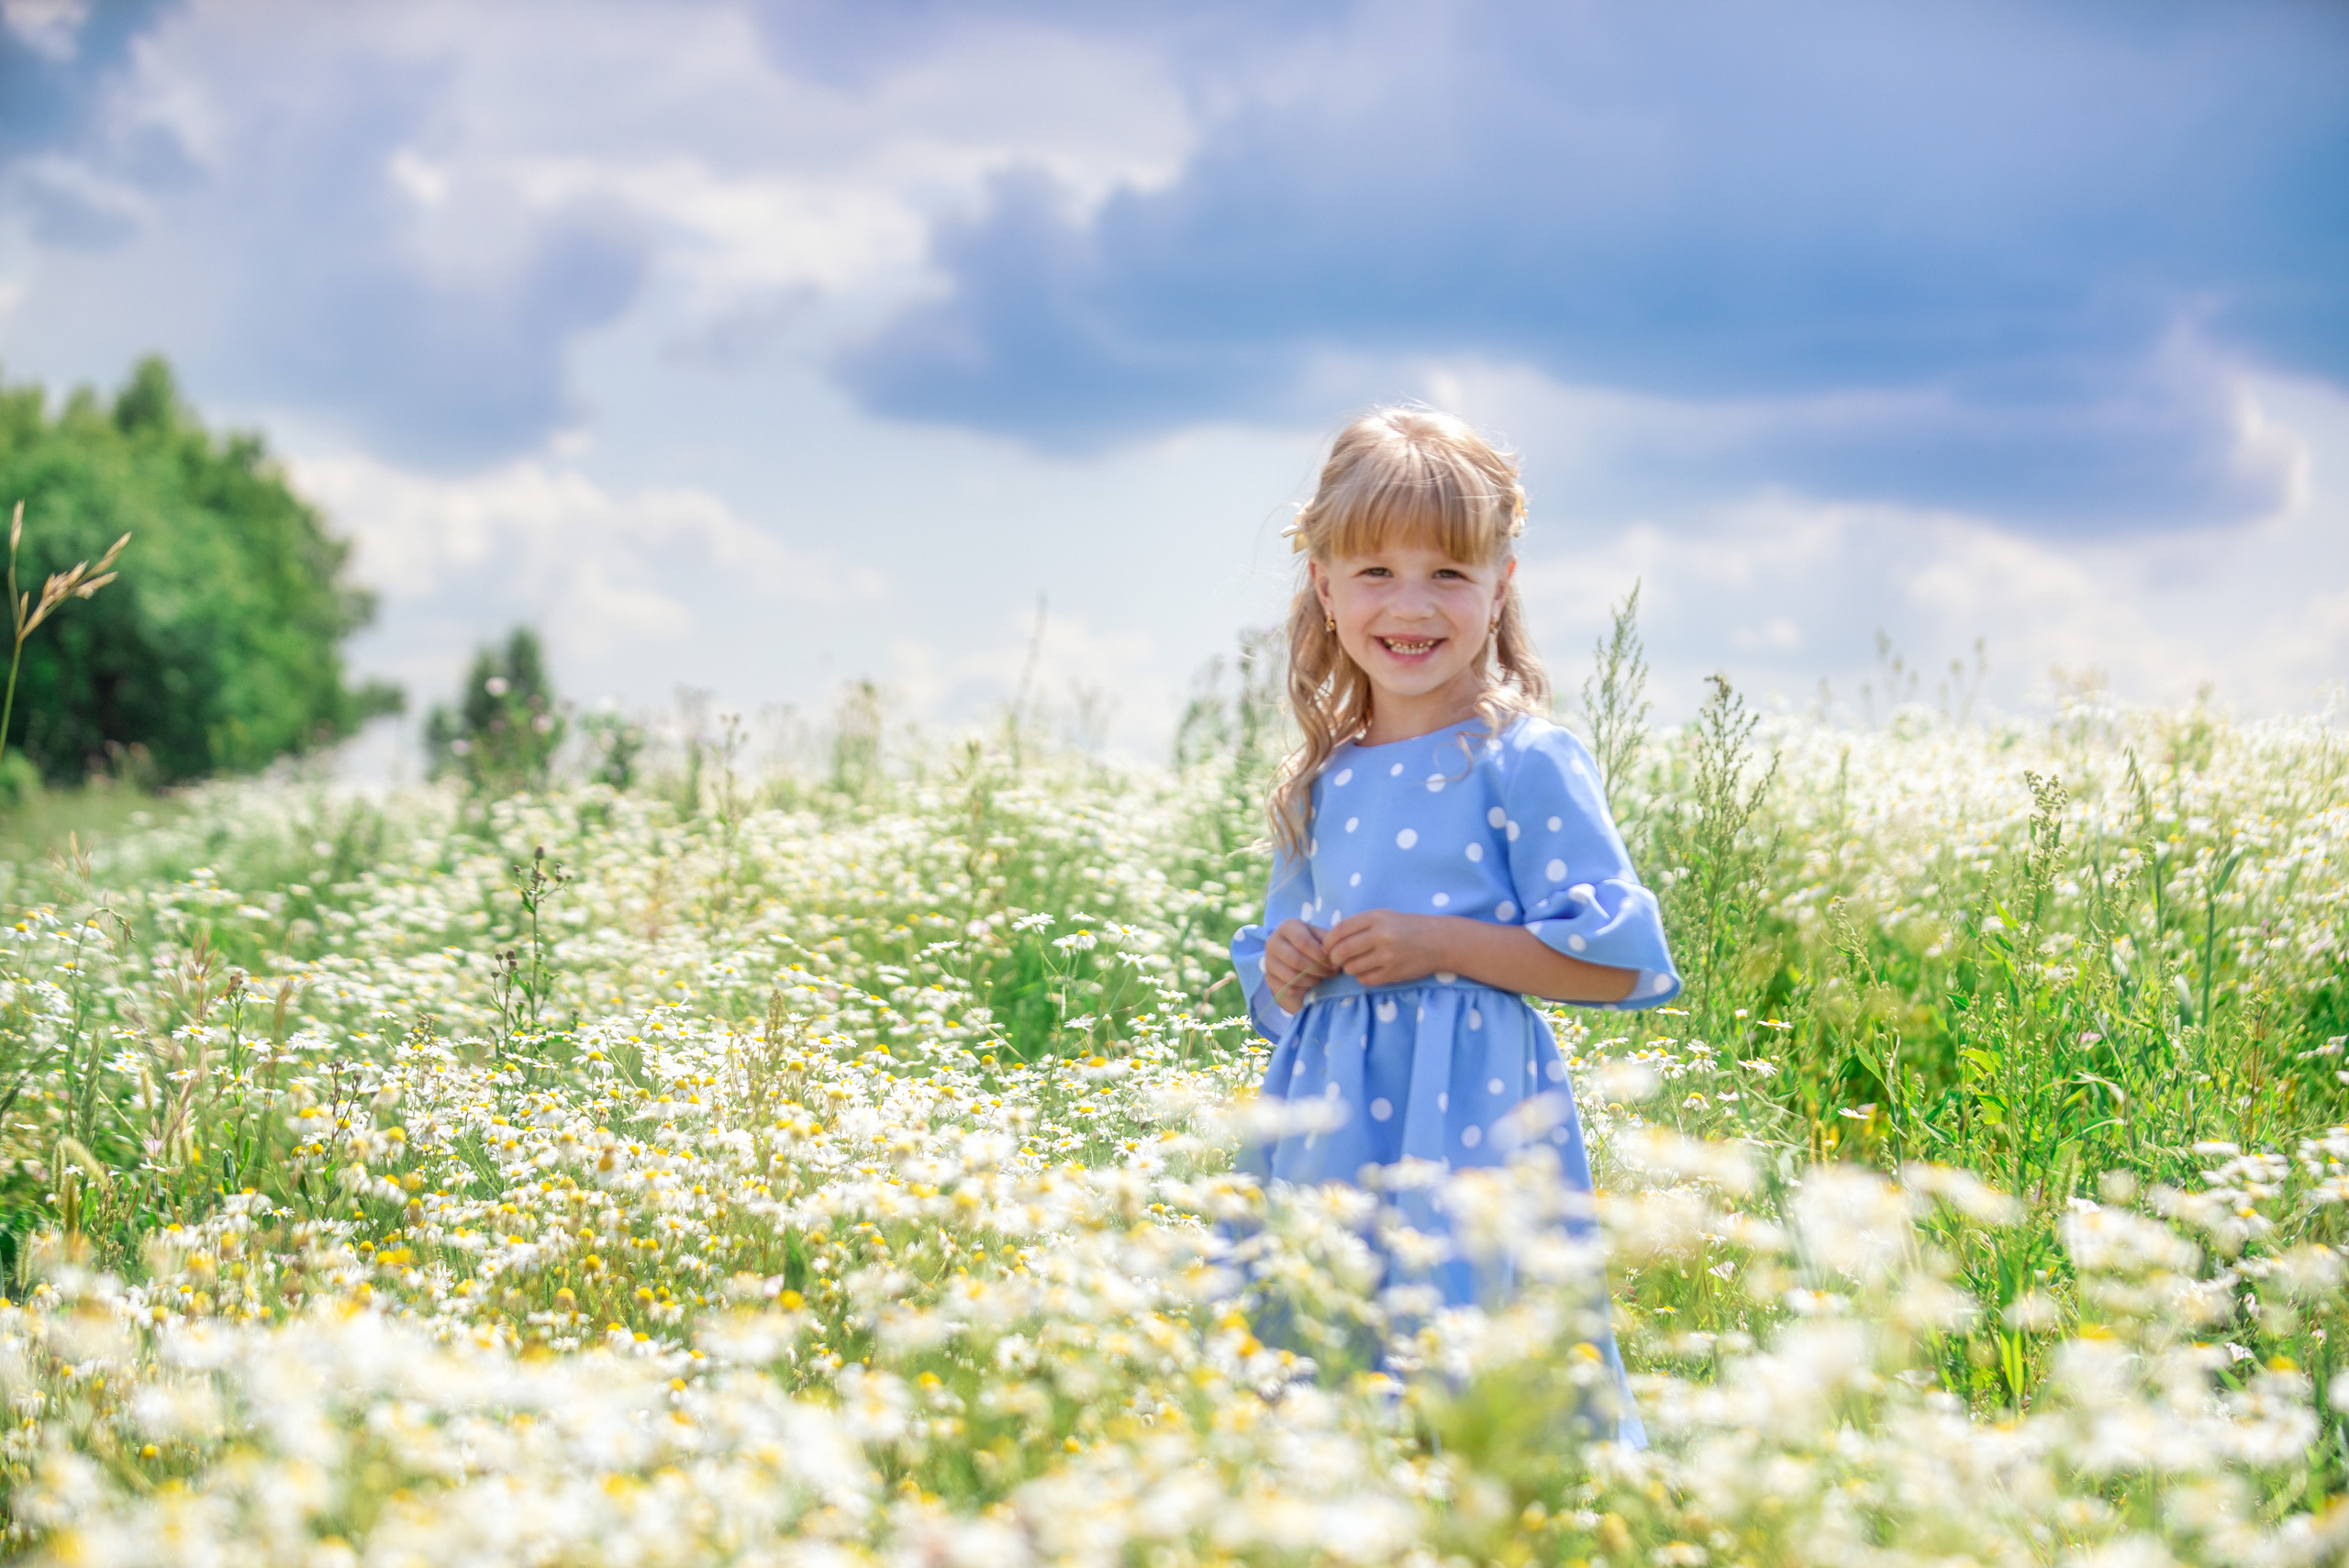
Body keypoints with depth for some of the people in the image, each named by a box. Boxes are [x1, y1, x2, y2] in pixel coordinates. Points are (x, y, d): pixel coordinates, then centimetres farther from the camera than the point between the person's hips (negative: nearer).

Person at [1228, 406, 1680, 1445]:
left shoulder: (1522, 763, -7)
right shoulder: (1321, 785, 12)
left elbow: (1627, 963, -11)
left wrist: (1441, 944, -16)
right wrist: (1283, 973, -1)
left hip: (1472, 1123, -6)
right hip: (1330, 1139, 6)